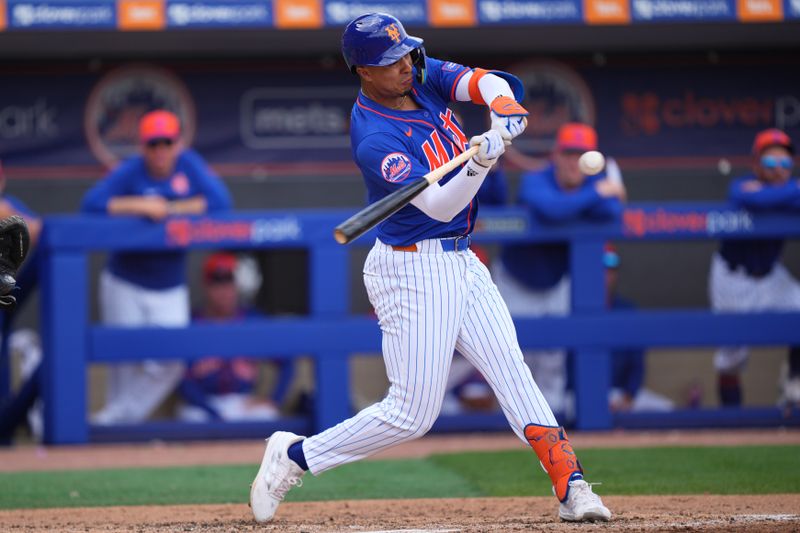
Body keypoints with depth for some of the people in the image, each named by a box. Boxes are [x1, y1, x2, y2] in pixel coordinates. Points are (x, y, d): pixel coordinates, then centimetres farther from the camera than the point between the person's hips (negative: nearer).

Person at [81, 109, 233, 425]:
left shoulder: (189, 164, -3)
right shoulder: (131, 172, -12)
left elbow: (220, 202, -13)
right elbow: (91, 204, -24)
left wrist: (170, 209, -18)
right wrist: (141, 206, -30)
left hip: (170, 290, 3)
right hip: (124, 285, -3)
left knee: (171, 363, -6)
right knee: (127, 359, 1)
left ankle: (118, 419, 4)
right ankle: (116, 425, 18)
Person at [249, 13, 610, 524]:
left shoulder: (423, 76, 2)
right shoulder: (375, 139, -22)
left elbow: (485, 82, -10)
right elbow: (438, 205, -27)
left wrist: (503, 113, -32)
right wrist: (480, 165, -44)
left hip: (460, 261, 8)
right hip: (413, 272, -8)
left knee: (514, 375, 0)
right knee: (412, 414, -5)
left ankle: (571, 487, -2)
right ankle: (294, 456, 8)